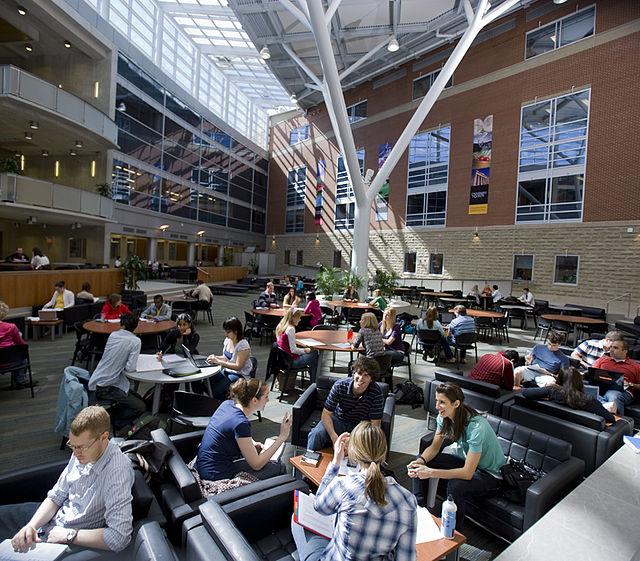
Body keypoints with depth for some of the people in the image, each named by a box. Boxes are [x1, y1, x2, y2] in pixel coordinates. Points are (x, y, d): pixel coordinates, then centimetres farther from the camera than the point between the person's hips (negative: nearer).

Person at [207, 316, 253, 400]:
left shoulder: (243, 345, -20)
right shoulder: (227, 340, 4)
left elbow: (238, 366, -21)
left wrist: (218, 361, -23)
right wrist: (215, 358, -5)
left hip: (239, 375, -8)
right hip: (226, 371, 8)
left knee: (216, 391, -26)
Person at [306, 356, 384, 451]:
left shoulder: (376, 393, -23)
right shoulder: (340, 386, -22)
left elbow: (375, 425, -19)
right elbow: (326, 414, -18)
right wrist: (334, 437, -33)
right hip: (338, 420, 0)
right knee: (316, 434, -25)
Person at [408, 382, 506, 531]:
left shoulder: (476, 426, -35)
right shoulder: (444, 417, -12)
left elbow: (467, 473, -33)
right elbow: (434, 447, -2)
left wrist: (431, 472, -36)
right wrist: (421, 461, -23)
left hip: (491, 474, -7)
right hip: (465, 459, 7)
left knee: (455, 486, -34)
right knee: (420, 463, -5)